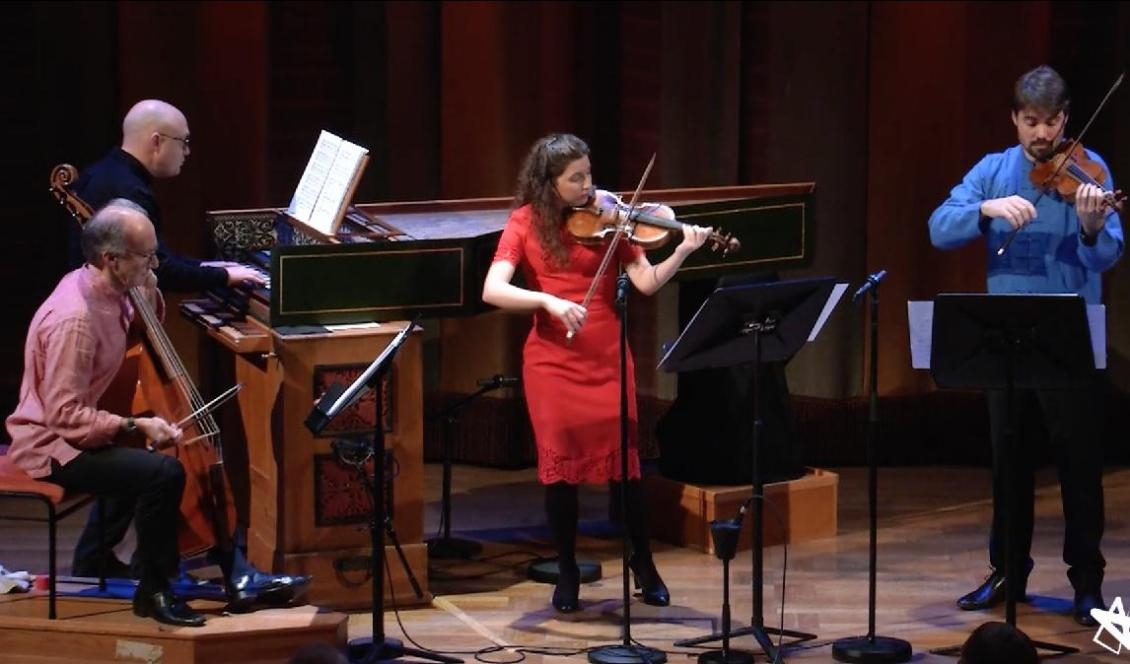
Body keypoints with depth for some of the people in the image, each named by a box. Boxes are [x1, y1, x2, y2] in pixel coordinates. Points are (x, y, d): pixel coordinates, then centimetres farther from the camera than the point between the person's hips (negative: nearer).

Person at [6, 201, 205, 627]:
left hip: (78, 429, 10)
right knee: (163, 473, -25)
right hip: (51, 447, -10)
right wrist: (136, 427, -29)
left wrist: (148, 287, 2)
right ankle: (153, 592, -11)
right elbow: (66, 416, -28)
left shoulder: (102, 289, 0)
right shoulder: (74, 318, -28)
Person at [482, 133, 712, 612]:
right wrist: (548, 300, -27)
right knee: (560, 461, 1)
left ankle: (643, 566, 15)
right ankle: (567, 572, 17)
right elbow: (492, 290, -14)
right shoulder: (526, 223, -2)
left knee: (623, 458, -2)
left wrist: (683, 251, -22)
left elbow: (646, 282, -7)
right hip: (551, 359, -1)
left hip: (607, 356, 1)